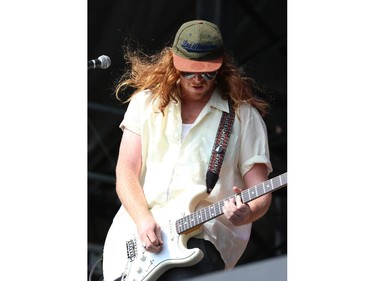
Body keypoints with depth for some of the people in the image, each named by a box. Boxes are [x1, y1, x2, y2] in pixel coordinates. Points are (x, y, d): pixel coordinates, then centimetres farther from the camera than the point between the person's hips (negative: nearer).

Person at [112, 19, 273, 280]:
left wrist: (247, 213, -21)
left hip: (207, 235, -3)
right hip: (142, 234, 4)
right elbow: (126, 171, 6)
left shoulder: (244, 115, 4)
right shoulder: (147, 102, 11)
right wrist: (143, 219, -11)